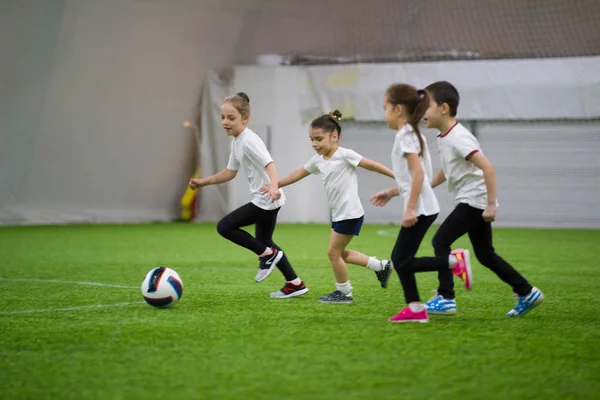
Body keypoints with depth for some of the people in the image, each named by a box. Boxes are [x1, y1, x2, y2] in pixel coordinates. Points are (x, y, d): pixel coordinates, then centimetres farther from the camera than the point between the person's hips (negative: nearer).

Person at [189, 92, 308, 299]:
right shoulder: (236, 142, 12)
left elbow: (270, 165, -30)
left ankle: (267, 254, 0)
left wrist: (273, 187, -48)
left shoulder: (249, 141, -18)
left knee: (224, 226, -9)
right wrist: (203, 182, 16)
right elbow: (230, 172, 21)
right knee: (263, 241, 18)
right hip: (265, 201, 10)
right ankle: (295, 283, 22)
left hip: (267, 201, -10)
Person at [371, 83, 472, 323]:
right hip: (422, 208, 10)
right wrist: (391, 193, 27)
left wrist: (410, 208, -25)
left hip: (420, 209, -10)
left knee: (402, 262, -9)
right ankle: (415, 308, 9)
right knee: (399, 260, 10)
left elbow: (418, 173, -23)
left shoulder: (405, 136, -13)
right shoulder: (412, 134, 17)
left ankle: (455, 261, -10)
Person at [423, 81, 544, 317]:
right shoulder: (444, 137, 11)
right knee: (485, 255, 13)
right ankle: (527, 293, 19)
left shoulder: (458, 137, -19)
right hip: (472, 203, 10)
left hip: (475, 200, -10)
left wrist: (491, 204, -27)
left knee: (440, 241, -11)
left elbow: (487, 167, -26)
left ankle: (445, 298, -8)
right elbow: (446, 171, 27)